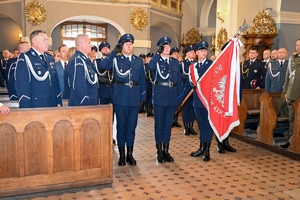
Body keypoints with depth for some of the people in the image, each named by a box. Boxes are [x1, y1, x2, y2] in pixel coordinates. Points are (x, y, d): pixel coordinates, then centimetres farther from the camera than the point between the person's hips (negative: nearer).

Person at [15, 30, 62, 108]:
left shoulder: (50, 58, 14)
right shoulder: (24, 58, -8)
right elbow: (22, 85, -14)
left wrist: (59, 102, 10)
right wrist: (27, 109, -18)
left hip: (52, 105, 6)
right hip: (35, 107, -6)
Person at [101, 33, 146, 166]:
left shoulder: (139, 61, 11)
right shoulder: (116, 59, 2)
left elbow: (142, 80, 10)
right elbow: (104, 66, -19)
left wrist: (143, 97, 5)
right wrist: (114, 51, -19)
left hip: (134, 99, 3)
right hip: (121, 98, -2)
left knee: (131, 127, 9)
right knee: (121, 127, 5)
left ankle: (130, 155, 20)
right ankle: (122, 155, 16)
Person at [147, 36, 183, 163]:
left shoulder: (175, 62, 13)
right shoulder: (156, 61, 1)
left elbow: (179, 81, 12)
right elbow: (150, 67, -24)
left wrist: (180, 97, 5)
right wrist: (158, 53, -15)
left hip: (172, 97, 3)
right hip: (160, 96, -3)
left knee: (168, 124, 9)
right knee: (159, 124, 3)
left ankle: (166, 151, 19)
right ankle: (159, 152, 12)